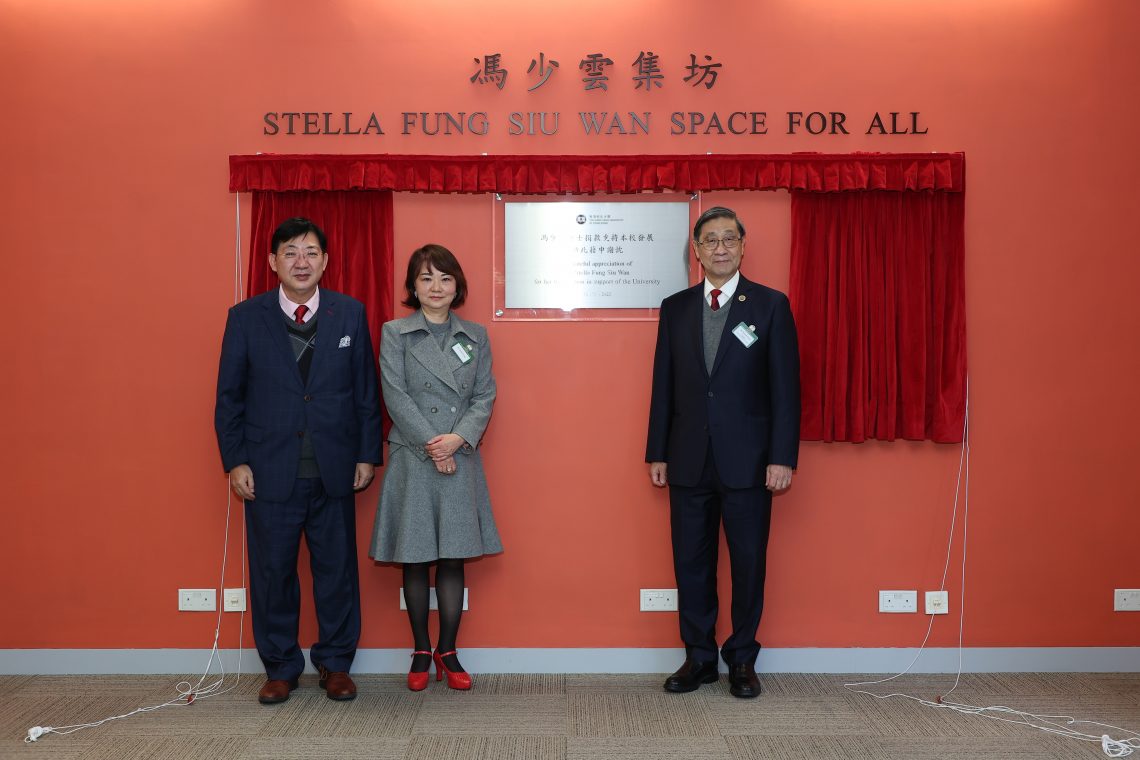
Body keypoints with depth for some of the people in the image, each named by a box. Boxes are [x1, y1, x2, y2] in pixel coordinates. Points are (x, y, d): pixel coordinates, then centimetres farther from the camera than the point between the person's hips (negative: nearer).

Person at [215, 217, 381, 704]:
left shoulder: (350, 314, 3)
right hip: (269, 472, 0)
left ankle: (335, 664, 26)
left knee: (337, 570, 9)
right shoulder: (245, 317, 1)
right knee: (272, 573, 8)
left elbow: (366, 391, 5)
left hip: (334, 472, 1)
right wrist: (234, 461, -3)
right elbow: (229, 396, 3)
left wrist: (367, 454, 1)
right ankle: (280, 668, 25)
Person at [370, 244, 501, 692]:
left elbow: (485, 395, 5)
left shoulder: (475, 336, 9)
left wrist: (459, 438, -11)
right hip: (412, 460, -2)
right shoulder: (395, 334, 2)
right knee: (415, 560, 5)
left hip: (461, 460, 2)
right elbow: (396, 396, -6)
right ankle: (421, 652, 19)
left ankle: (448, 651, 17)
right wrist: (431, 446, -13)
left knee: (454, 558, 4)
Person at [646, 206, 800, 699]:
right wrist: (657, 453, 6)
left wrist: (783, 457, -9)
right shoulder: (675, 308, 9)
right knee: (691, 562, 8)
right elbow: (663, 385, 9)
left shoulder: (771, 305, 0)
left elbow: (785, 387, -3)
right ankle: (699, 657, 23)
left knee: (748, 562, 6)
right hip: (689, 460, 3)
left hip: (748, 460, -2)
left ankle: (742, 659, 22)